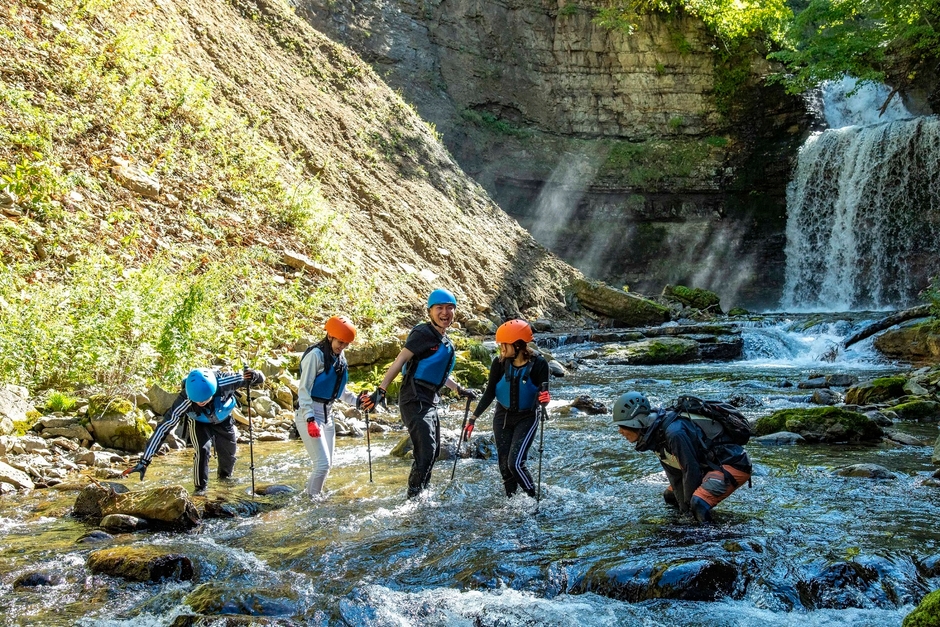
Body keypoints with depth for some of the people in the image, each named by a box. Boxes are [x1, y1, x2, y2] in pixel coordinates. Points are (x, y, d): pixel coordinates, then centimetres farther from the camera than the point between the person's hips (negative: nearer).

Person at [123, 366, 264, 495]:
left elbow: (260, 378, -32)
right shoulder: (185, 400, -42)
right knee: (203, 449, -26)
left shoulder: (223, 382, -42)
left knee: (229, 454, 12)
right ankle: (200, 487, -6)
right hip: (199, 423, -2)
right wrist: (144, 461, -41)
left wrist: (253, 376, -58)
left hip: (223, 420, 2)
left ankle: (225, 478, 44)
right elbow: (164, 427, -38)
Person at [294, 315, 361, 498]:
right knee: (322, 463, -13)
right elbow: (304, 389, -17)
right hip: (309, 415, -8)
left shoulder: (339, 358, 10)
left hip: (327, 416, 8)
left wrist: (357, 401, 5)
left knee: (327, 464, 9)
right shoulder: (316, 354, -14)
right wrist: (310, 420, -23)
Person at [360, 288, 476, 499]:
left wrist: (460, 390, 32)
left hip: (430, 402, 10)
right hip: (415, 400, -10)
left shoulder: (446, 342, 15)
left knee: (434, 451, 17)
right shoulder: (423, 334, -12)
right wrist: (381, 391, -25)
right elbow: (400, 361, -18)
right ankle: (413, 497, -5)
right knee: (425, 452, -15)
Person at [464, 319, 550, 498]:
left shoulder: (538, 364, -19)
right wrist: (473, 419, -8)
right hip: (503, 416, 4)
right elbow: (489, 393, -5)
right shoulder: (500, 363, -12)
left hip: (527, 417, -3)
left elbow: (543, 395, -16)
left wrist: (544, 399, -41)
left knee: (515, 463, -15)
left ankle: (535, 500, 4)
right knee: (504, 465, 5)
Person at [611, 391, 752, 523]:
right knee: (670, 496, 16)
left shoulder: (674, 433, -29)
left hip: (733, 464, -10)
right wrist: (683, 505, 1)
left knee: (698, 505, -30)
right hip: (710, 465, 10)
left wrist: (688, 504, -10)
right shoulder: (655, 433, 0)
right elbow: (674, 473, 5)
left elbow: (691, 469, -22)